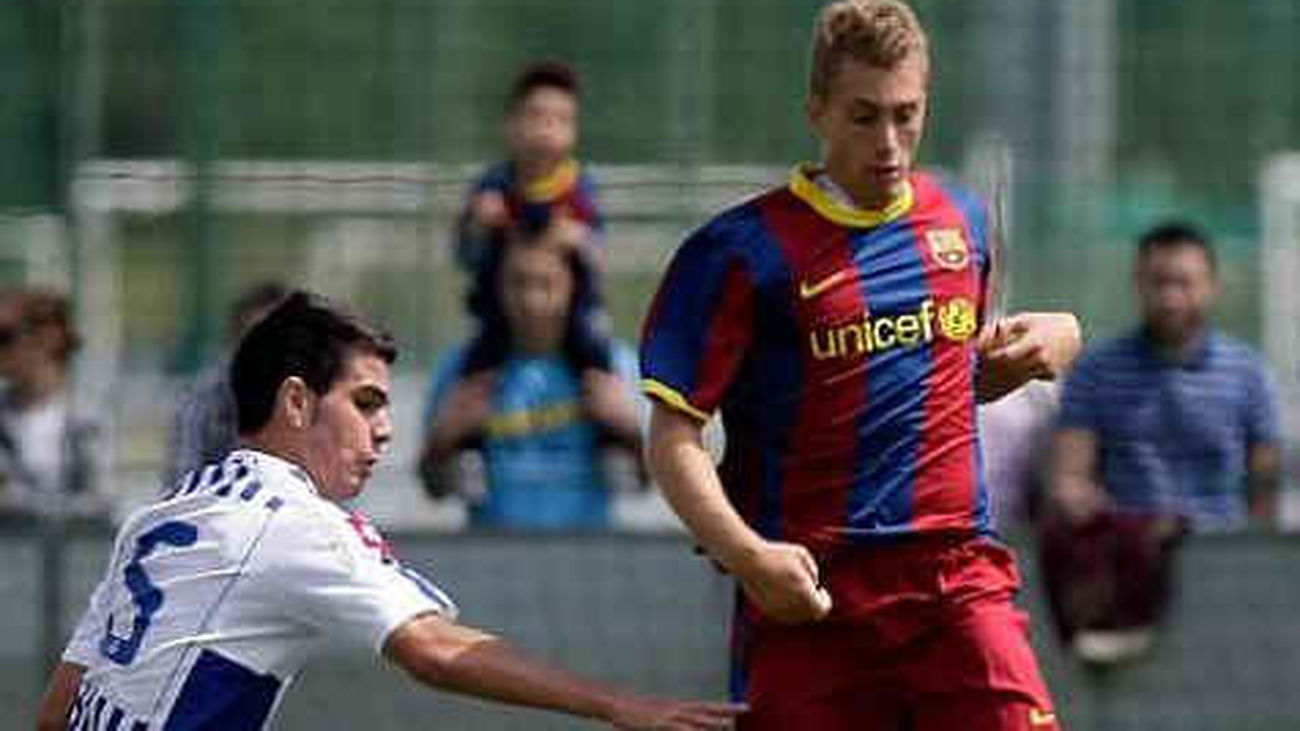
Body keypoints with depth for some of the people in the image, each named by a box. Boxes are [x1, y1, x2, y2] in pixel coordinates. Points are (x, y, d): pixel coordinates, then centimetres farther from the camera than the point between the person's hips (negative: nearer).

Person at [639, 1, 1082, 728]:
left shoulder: (963, 220, 13)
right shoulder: (741, 252, -4)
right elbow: (673, 437, -5)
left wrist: (1052, 338, 10)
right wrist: (746, 554, -20)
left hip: (958, 571, 3)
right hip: (811, 592, -3)